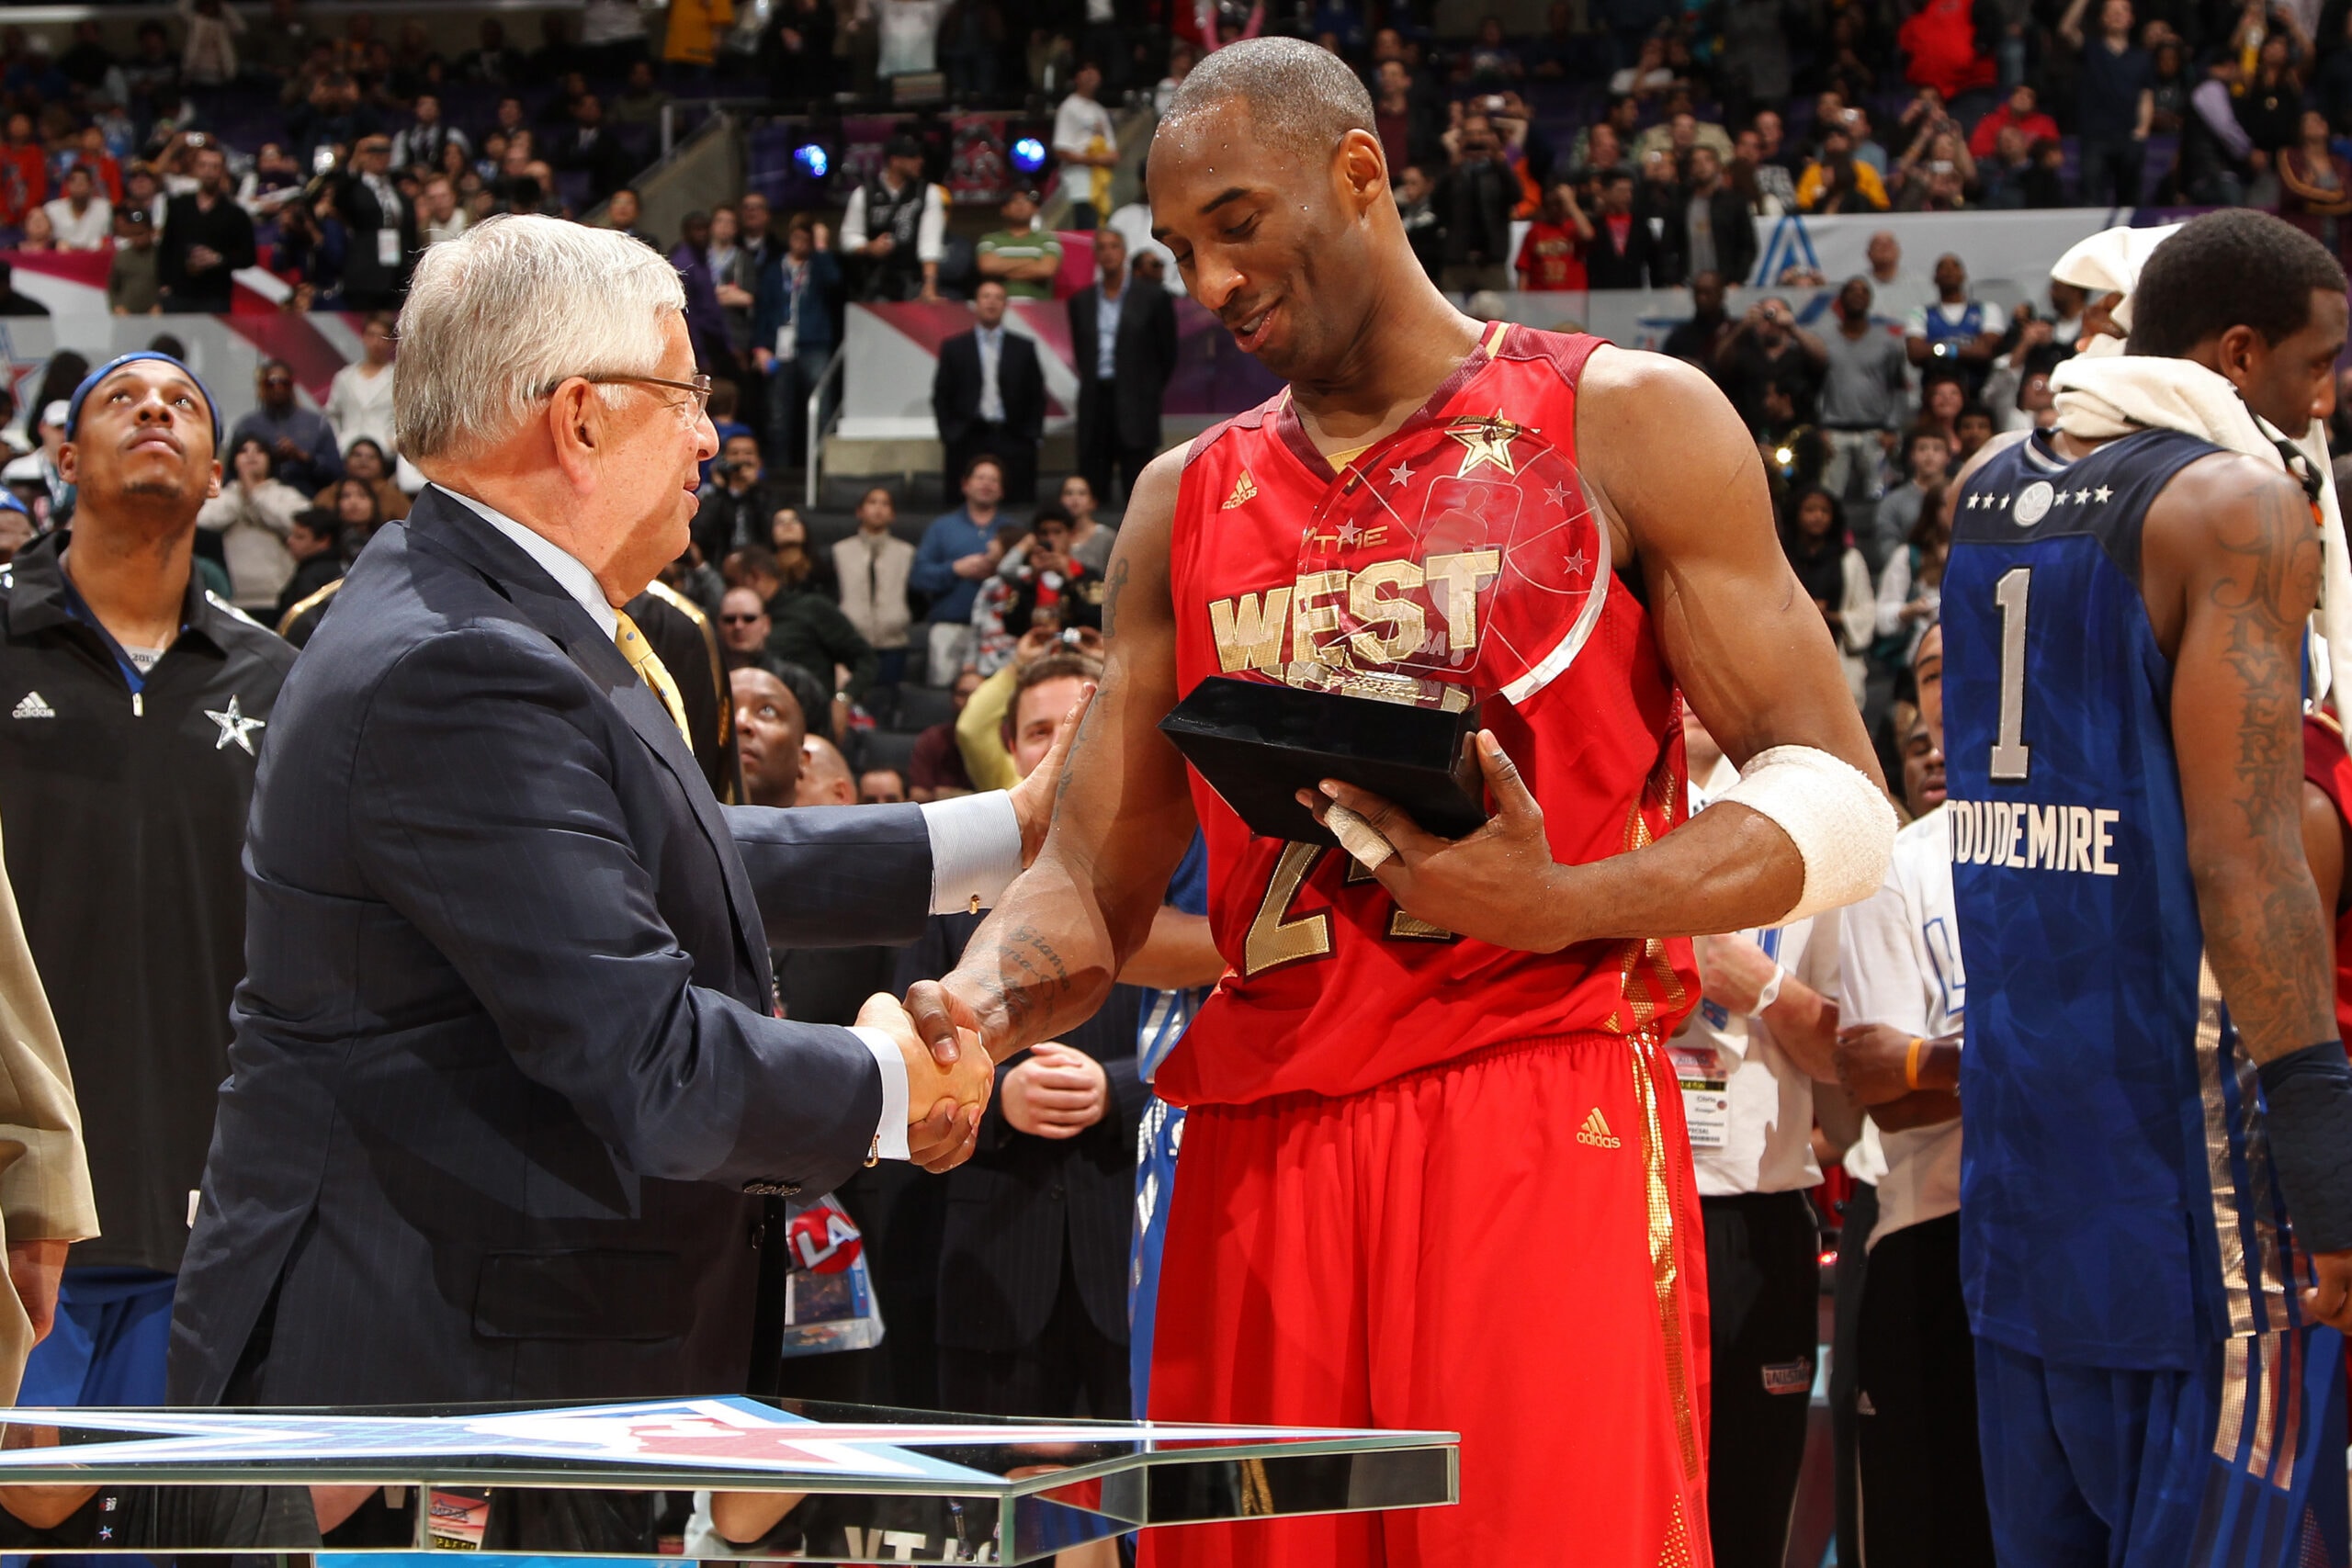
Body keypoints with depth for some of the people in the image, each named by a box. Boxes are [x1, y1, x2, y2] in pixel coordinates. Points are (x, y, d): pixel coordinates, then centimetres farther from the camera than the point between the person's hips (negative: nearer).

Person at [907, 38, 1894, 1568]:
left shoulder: (1626, 422, 4)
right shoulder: (1185, 506, 18)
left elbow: (1836, 798, -1)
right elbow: (1095, 877, 16)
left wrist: (1563, 905, -18)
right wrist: (988, 999, -7)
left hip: (1542, 1099, -5)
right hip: (1264, 1138, 5)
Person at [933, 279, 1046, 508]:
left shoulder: (1023, 348, 11)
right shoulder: (954, 348, 10)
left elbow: (1036, 395, 12)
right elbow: (941, 397, 9)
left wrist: (1034, 436, 2)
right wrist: (948, 436, -1)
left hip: (1013, 441, 1)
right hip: (969, 443, -1)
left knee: (1019, 505, -10)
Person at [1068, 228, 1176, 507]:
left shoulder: (1152, 298, 2)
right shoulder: (1081, 302, 11)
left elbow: (1167, 354, 6)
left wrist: (1148, 393, 8)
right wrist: (1092, 386, 10)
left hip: (1134, 403, -3)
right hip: (1095, 403, 3)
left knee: (1138, 493, -6)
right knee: (1092, 490, -1)